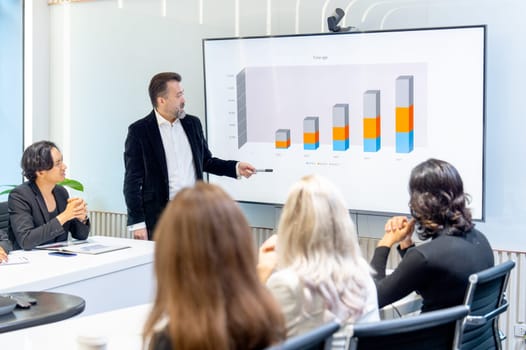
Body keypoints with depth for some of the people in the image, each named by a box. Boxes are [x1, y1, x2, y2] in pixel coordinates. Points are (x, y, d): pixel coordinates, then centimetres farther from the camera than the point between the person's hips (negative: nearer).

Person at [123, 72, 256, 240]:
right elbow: (132, 181, -4)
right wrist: (137, 223, -8)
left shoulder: (192, 123, 11)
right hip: (159, 217, -4)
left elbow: (206, 161, 23)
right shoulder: (139, 131, -4)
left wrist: (236, 167, 8)